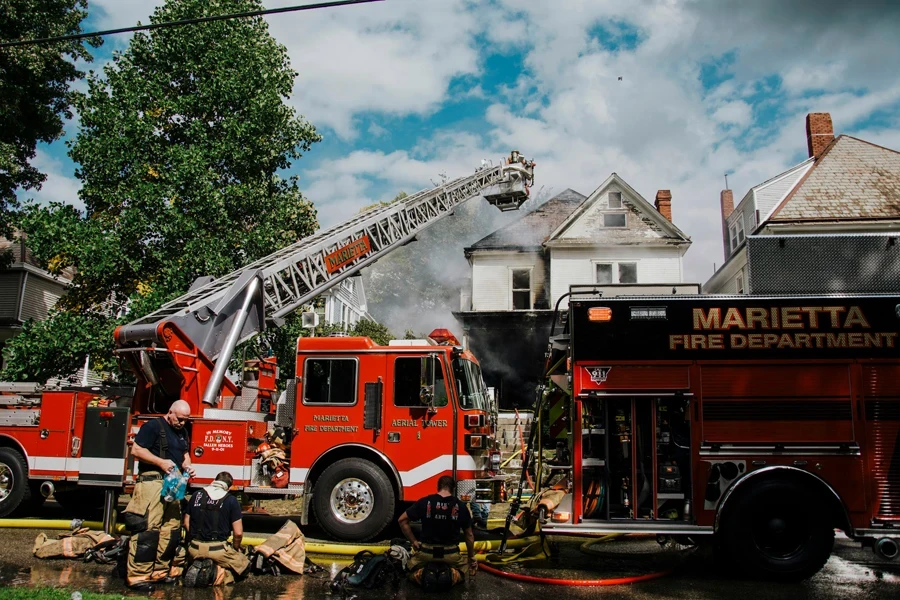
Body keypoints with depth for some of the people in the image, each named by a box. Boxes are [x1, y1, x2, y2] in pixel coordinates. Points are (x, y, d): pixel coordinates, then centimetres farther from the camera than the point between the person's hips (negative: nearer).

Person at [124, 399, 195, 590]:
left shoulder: (182, 433, 18)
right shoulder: (153, 426, -6)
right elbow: (136, 449, -12)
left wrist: (187, 465, 4)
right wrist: (161, 462, -19)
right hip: (152, 481, -8)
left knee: (172, 528, 9)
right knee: (148, 528, -13)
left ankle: (160, 571, 18)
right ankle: (137, 575, -9)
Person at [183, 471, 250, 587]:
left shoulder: (197, 495, 5)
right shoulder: (231, 500, -5)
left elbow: (186, 523, 11)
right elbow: (238, 533, -6)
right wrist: (235, 549, 14)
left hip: (194, 549, 4)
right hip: (218, 549, -3)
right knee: (244, 565, 20)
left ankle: (198, 567, -1)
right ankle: (219, 572, -11)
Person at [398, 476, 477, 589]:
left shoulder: (424, 502, -5)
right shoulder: (461, 506, -3)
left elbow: (402, 520, 1)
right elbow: (469, 535, 6)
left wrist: (413, 542, 10)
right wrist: (472, 558, 19)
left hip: (426, 552, 0)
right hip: (451, 554, 0)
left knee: (411, 567, 29)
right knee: (464, 567, 31)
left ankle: (420, 573, -6)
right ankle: (453, 574, -4)